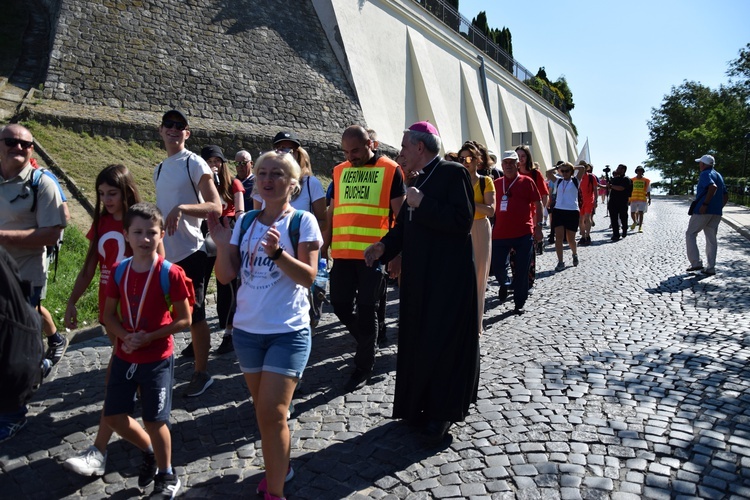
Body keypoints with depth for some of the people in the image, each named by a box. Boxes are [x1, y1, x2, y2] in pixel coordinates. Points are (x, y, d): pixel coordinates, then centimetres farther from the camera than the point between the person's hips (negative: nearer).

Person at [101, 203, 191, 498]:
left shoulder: (170, 273, -16)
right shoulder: (119, 271, -2)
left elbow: (184, 319, -12)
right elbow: (109, 315, 5)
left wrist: (149, 337, -20)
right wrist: (125, 336, -13)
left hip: (157, 359, -5)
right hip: (124, 357, 5)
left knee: (154, 420, 3)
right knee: (113, 416, 10)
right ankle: (149, 451, 39)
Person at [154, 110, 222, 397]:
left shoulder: (195, 164, -7)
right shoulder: (159, 169, 15)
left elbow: (215, 208, -16)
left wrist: (182, 208, -29)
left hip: (189, 252, -8)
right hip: (164, 253, 8)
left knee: (195, 314, -3)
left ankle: (201, 373, 9)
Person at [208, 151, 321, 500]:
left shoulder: (302, 221, -9)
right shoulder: (245, 222, 4)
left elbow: (308, 277, -15)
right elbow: (226, 276, 3)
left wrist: (277, 252, -29)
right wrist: (221, 244, -13)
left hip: (288, 331, -5)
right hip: (247, 330, 5)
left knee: (271, 413, -7)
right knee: (263, 409, 18)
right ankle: (279, 466, 40)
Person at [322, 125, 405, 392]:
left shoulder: (390, 170, -2)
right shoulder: (339, 171, 12)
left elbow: (400, 215, -3)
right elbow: (332, 212, 16)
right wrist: (324, 248, 13)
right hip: (343, 252, 5)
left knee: (366, 310, 1)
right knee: (340, 304, 9)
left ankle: (364, 367, 18)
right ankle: (367, 341, 36)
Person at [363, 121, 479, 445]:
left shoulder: (453, 173, -11)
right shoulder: (420, 180, 14)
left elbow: (463, 221, -22)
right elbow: (405, 226, 18)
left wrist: (422, 204, -19)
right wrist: (384, 247, 2)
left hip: (448, 279, -8)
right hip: (419, 276, 8)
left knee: (441, 343, 1)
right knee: (418, 342, 14)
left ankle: (441, 414, 17)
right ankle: (421, 407, 29)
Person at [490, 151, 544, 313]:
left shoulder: (527, 181, 1)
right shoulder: (496, 183, 10)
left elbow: (538, 205, 2)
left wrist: (538, 227, -5)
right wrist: (491, 229, 13)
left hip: (524, 234, -2)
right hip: (500, 233, 3)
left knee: (522, 270, 2)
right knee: (497, 266, 3)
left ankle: (519, 303, 16)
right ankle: (504, 284, 35)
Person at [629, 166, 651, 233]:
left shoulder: (646, 181, 3)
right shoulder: (632, 180, 5)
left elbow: (648, 191, 7)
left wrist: (649, 199, 1)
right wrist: (629, 200, 8)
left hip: (643, 200, -1)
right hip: (633, 199, 1)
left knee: (641, 213, -11)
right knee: (632, 213, 3)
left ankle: (640, 227, -6)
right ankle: (635, 222, 34)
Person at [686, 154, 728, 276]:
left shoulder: (705, 174, -9)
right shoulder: (719, 176, 19)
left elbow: (713, 187, -28)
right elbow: (726, 195, 20)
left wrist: (705, 204, -26)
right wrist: (719, 208, 19)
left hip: (703, 211, -8)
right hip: (716, 213, 8)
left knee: (690, 234, 4)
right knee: (711, 239, 9)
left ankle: (696, 263, -3)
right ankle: (710, 268, 9)